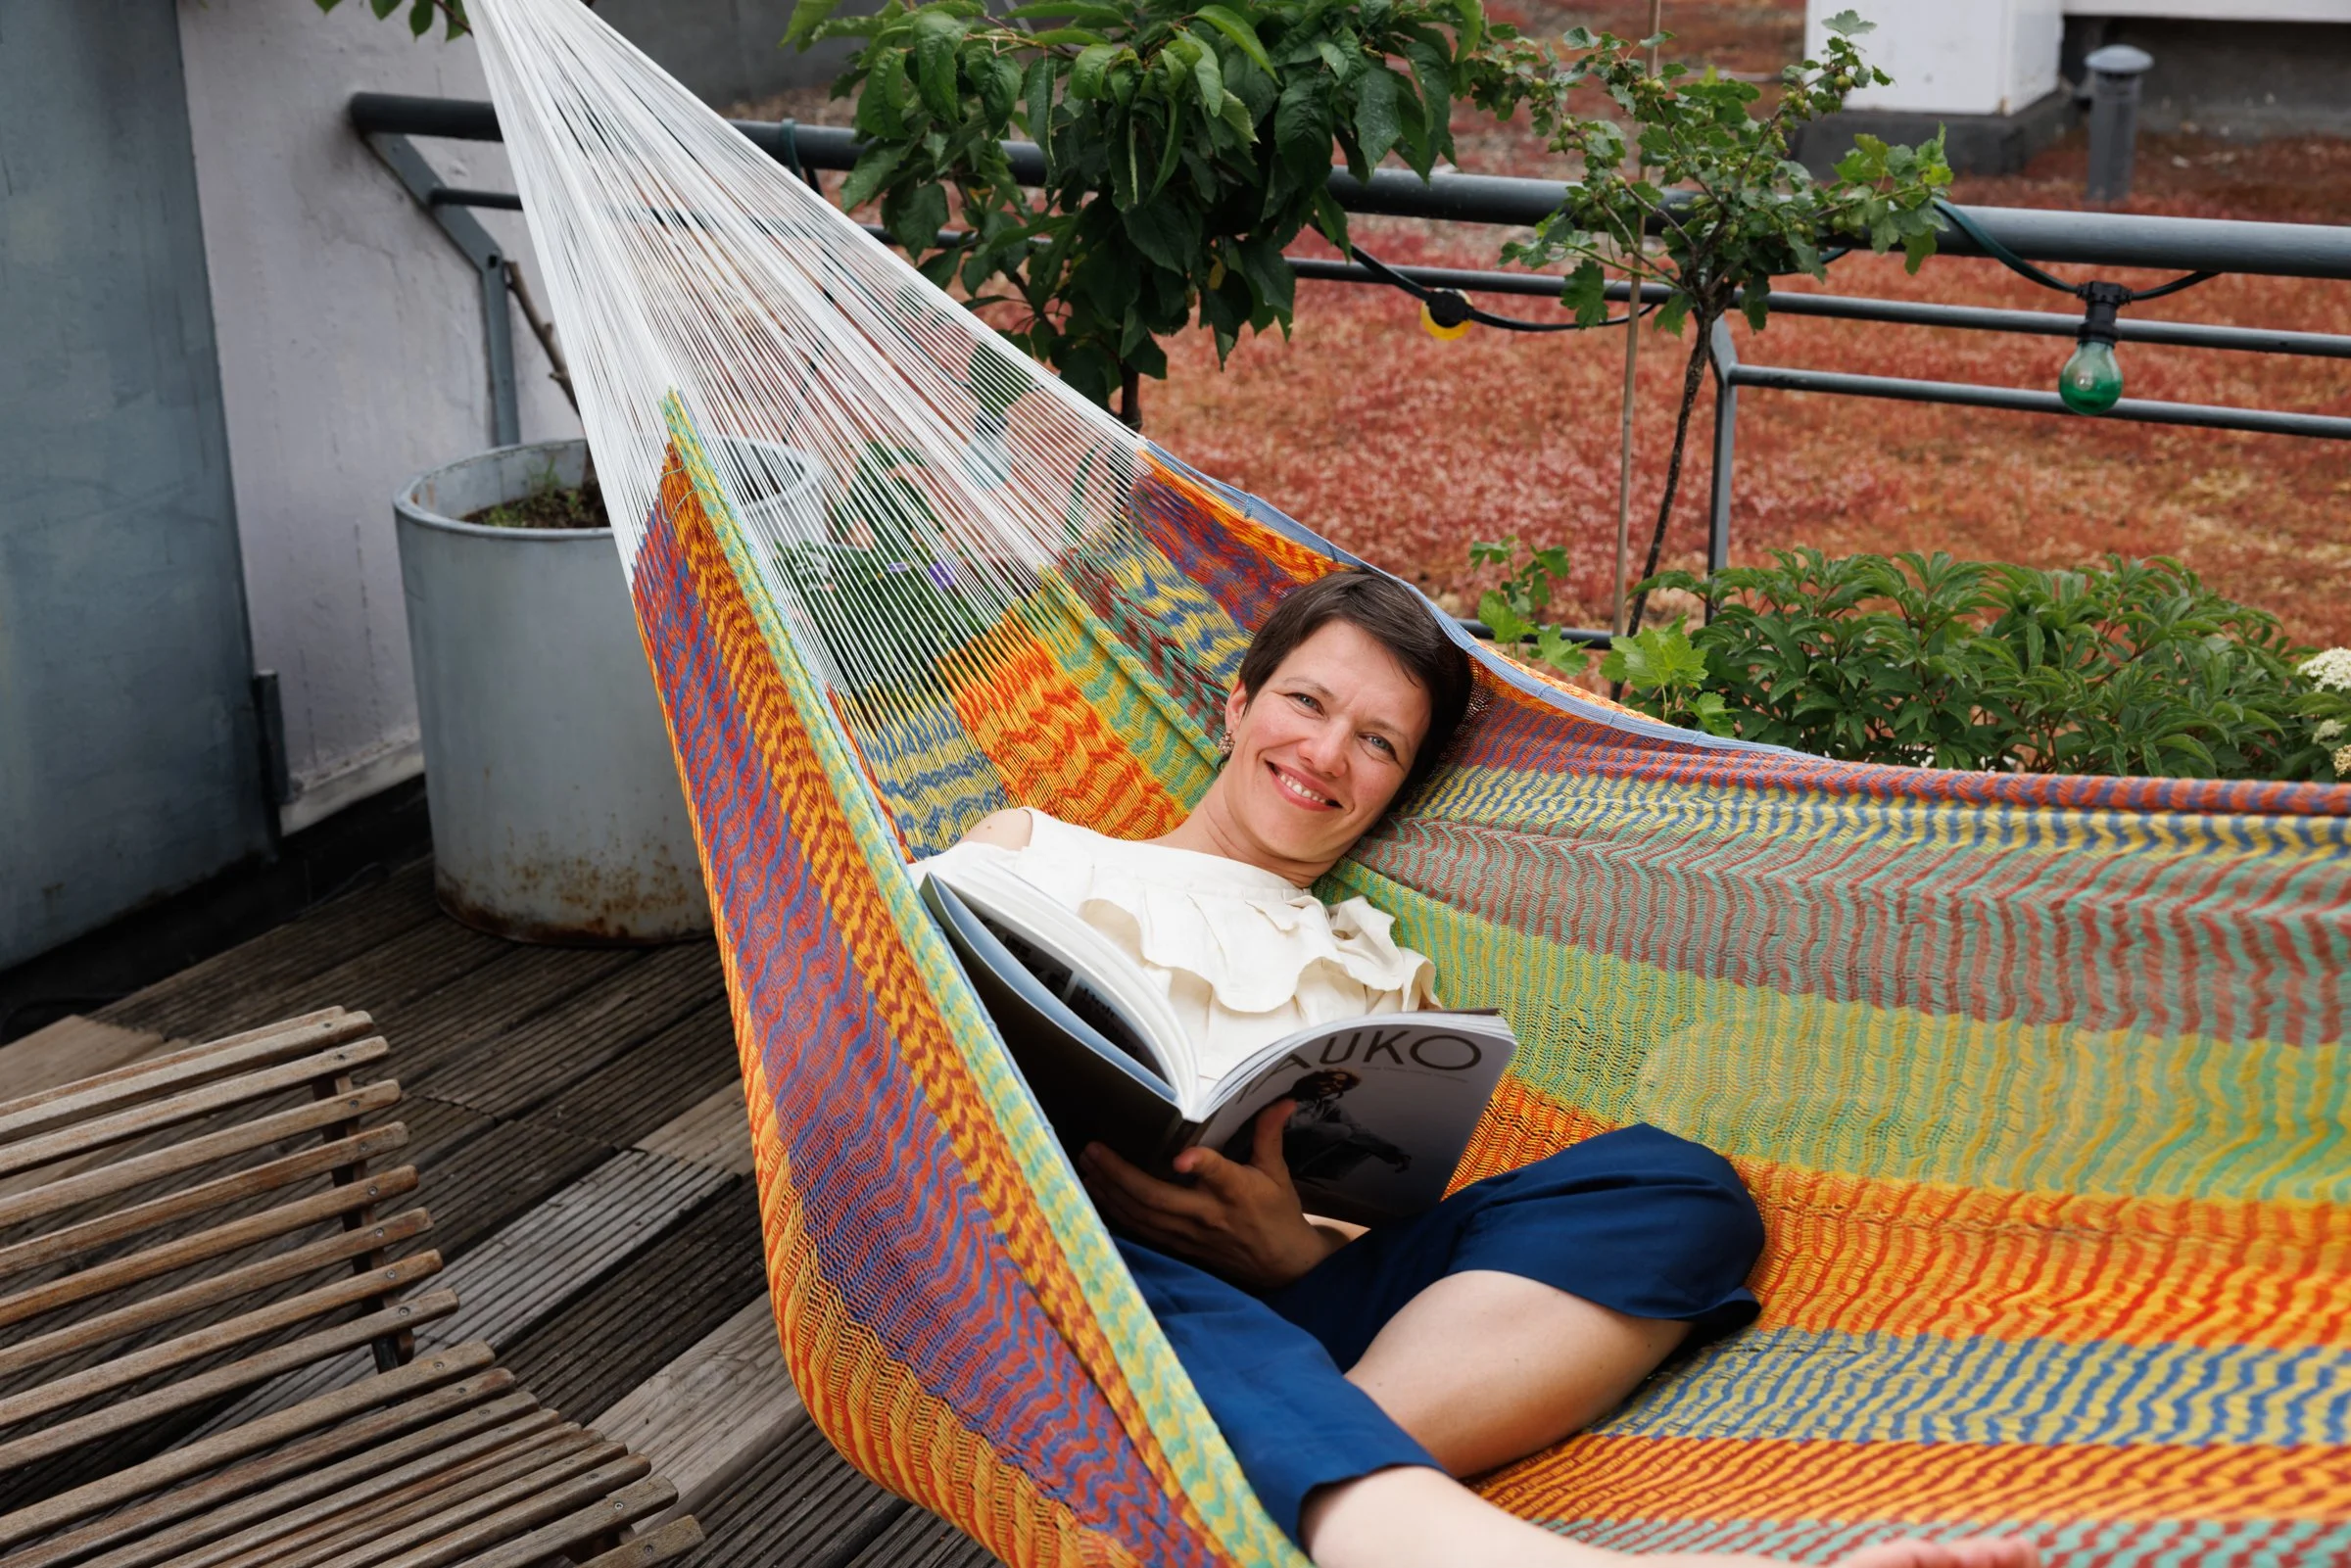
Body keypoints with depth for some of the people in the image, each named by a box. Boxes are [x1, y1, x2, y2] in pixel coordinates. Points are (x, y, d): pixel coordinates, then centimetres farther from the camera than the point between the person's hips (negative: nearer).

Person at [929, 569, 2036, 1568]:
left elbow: (1397, 1237, 17)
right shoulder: (1028, 853, 27)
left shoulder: (1390, 978, 31)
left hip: (1281, 1306, 3)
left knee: (1677, 1185, -17)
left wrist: (1293, 1249, -7)